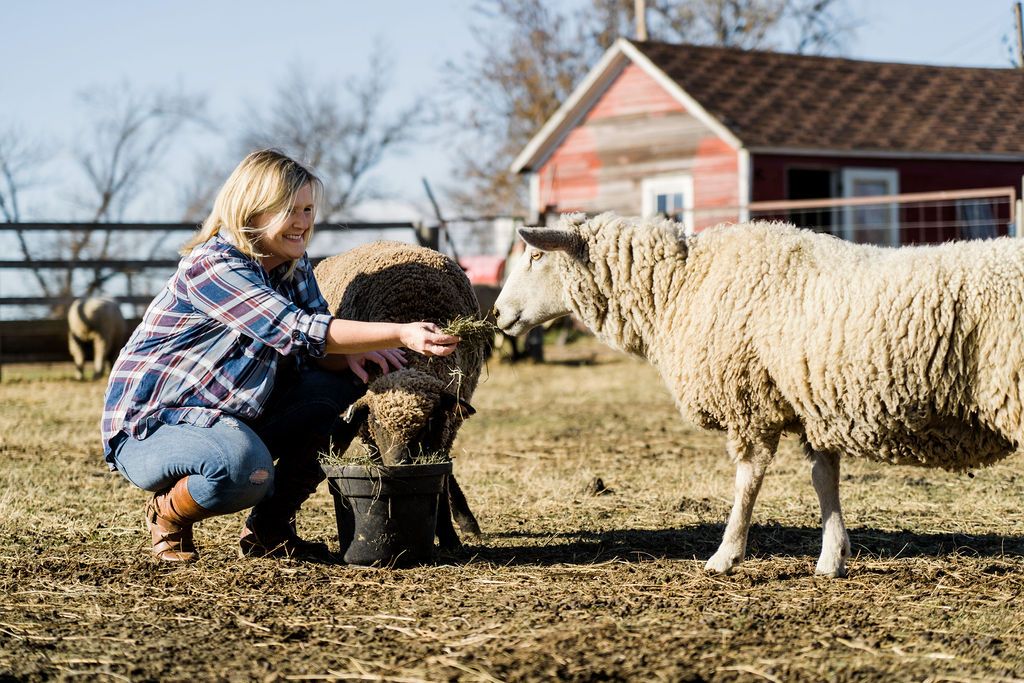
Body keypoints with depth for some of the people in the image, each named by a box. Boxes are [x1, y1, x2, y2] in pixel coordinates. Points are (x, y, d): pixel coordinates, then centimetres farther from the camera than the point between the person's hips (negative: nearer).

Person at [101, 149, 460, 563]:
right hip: (147, 429, -9)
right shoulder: (212, 266, -23)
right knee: (245, 466, -39)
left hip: (231, 421, 9)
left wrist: (351, 355, -25)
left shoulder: (294, 267, 4)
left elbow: (314, 348, 1)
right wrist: (401, 335, -40)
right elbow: (294, 330, -33)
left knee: (340, 384, -8)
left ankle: (269, 528, 0)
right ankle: (169, 513, -4)